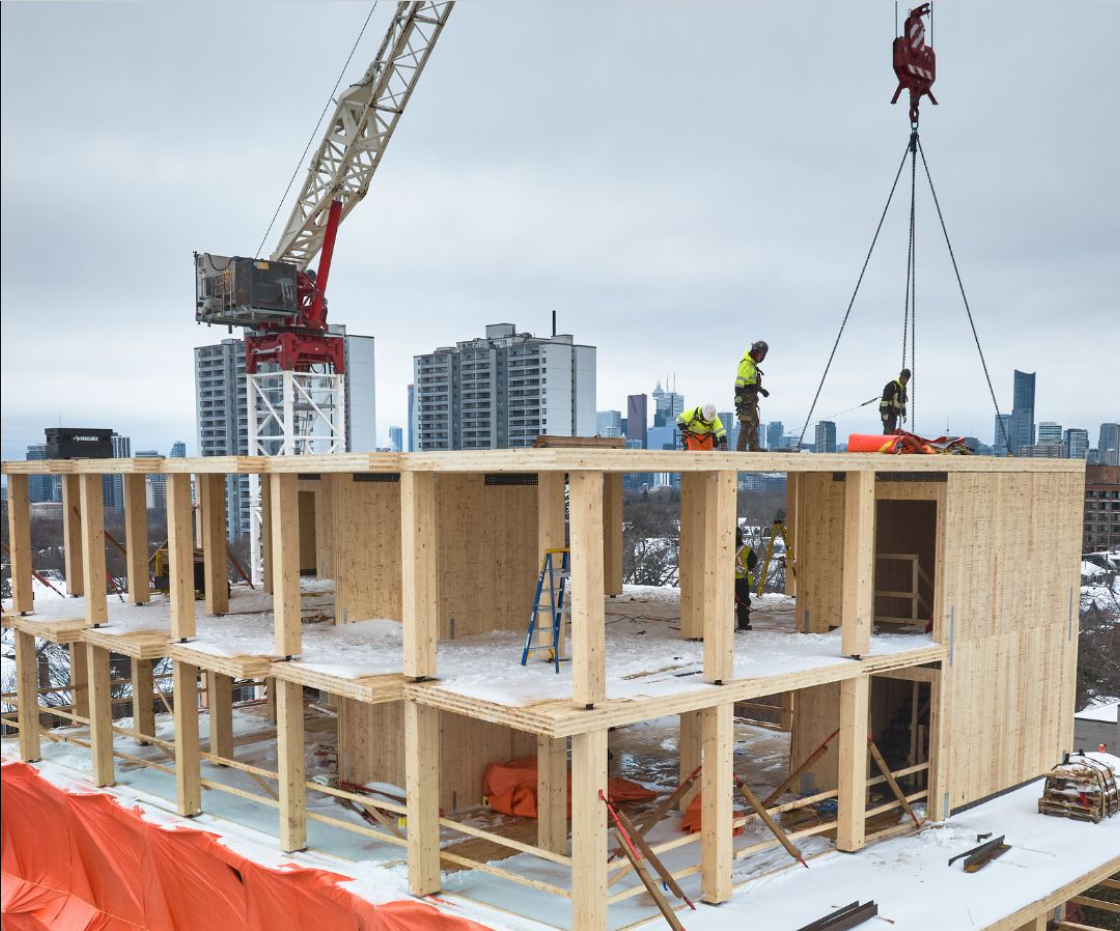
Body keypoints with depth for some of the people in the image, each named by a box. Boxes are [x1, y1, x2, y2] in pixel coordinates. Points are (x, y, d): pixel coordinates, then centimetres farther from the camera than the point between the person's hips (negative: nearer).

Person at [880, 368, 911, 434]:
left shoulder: (903, 388, 14)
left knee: (893, 431, 7)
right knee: (888, 431, -18)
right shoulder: (892, 385, -14)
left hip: (894, 412, 9)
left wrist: (904, 414, 20)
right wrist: (885, 413, -25)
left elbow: (903, 402, 24)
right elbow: (885, 399, -20)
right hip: (887, 411, -9)